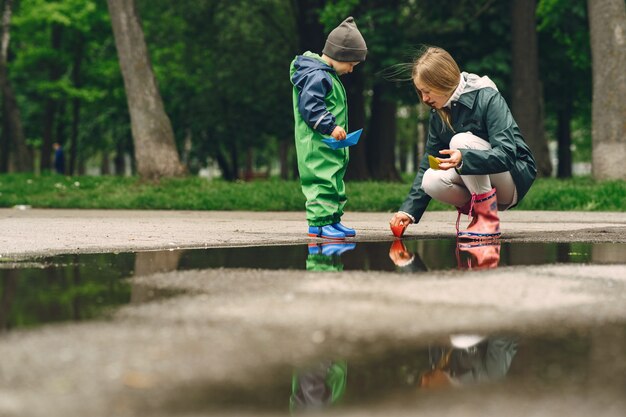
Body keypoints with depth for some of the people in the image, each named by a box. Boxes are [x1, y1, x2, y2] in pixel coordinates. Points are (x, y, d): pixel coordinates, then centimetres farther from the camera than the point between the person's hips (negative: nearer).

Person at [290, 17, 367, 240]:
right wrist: (330, 126, -26)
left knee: (335, 180, 14)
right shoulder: (317, 77, -16)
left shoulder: (328, 76, 19)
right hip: (318, 145, -11)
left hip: (331, 146, 11)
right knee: (323, 180, -13)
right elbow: (310, 107, -24)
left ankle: (333, 219, 21)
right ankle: (319, 223, -12)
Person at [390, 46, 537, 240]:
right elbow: (427, 166, 5)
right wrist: (409, 210, -6)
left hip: (515, 181, -6)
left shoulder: (487, 99, -19)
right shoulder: (437, 115, 2)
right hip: (476, 187, 6)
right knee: (432, 181, -24)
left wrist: (464, 158, -47)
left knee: (461, 141, -29)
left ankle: (488, 218, -22)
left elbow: (506, 155, -30)